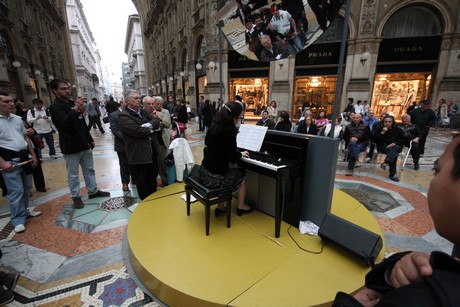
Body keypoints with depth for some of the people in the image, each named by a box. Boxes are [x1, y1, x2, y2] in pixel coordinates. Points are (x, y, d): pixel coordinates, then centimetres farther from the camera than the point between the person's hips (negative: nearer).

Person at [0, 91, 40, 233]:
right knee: (16, 191, -3)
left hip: (25, 157, 6)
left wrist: (33, 155, 12)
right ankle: (18, 219, 11)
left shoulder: (17, 119, 9)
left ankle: (24, 211, 32)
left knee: (27, 188, 15)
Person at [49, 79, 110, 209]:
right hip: (71, 147, -7)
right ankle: (76, 197, 15)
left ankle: (93, 191, 25)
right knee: (73, 174, 3)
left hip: (84, 144, 7)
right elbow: (65, 122, -27)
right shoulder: (55, 106, -10)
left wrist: (90, 139, 18)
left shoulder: (73, 103, 14)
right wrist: (76, 109, -37)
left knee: (89, 169, 14)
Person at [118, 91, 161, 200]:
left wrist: (148, 125, -20)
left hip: (152, 150, 8)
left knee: (153, 177, 21)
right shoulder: (123, 116, -12)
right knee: (142, 180, 8)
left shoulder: (144, 111, 12)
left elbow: (156, 121, 0)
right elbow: (136, 131, -25)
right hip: (138, 153, -7)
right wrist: (151, 129, -9)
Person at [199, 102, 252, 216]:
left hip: (205, 171, 7)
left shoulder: (214, 125, 3)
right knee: (242, 174, 19)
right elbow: (232, 158, -17)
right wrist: (241, 154, 4)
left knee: (234, 173, 30)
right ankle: (241, 206, 36)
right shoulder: (229, 131, -20)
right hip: (216, 175, -7)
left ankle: (220, 207, 31)